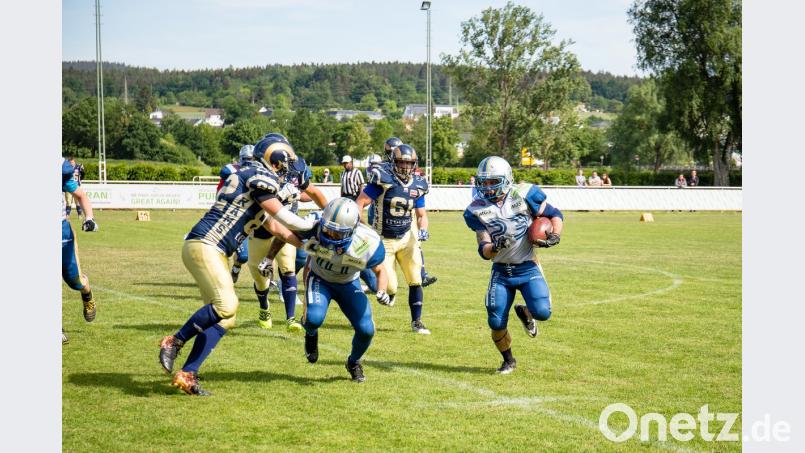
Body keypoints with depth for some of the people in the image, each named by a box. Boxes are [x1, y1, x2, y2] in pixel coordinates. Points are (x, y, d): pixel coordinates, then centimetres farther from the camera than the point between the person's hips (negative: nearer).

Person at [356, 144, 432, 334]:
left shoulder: (417, 186, 1)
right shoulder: (383, 180, -15)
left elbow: (422, 215, 13)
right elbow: (359, 203, -14)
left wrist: (423, 230, -8)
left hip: (407, 238, 4)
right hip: (384, 240, -4)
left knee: (415, 281, -3)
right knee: (389, 288, -5)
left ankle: (416, 321, 10)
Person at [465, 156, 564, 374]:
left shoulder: (524, 195, -10)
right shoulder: (477, 210, -5)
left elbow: (555, 215, 3)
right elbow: (484, 251, -7)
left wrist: (554, 236, -15)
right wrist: (495, 247, -30)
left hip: (528, 268, -1)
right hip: (501, 272, 1)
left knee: (542, 312, -20)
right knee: (496, 322, -6)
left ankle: (524, 312, 19)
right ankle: (508, 360, 24)